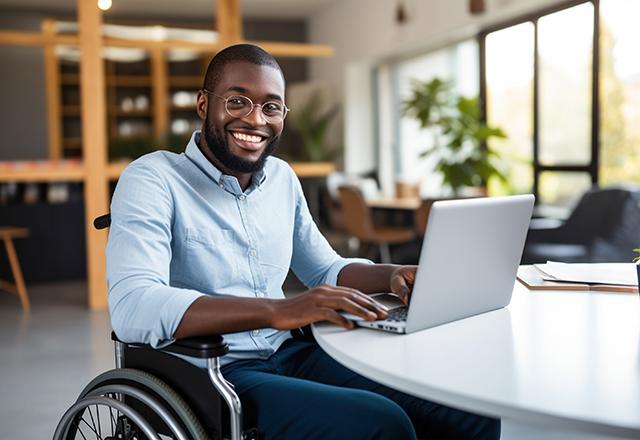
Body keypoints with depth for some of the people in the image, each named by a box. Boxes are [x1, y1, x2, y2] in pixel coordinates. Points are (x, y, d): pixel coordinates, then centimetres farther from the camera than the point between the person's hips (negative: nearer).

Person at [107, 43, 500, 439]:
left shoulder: (283, 178, 10)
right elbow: (132, 309, -25)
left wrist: (391, 276, -2)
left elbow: (326, 269, 20)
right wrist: (279, 310, -36)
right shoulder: (153, 179, -10)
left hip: (289, 354, 6)